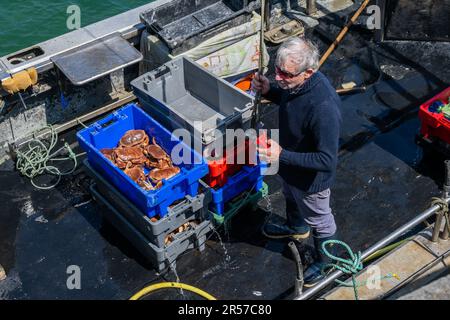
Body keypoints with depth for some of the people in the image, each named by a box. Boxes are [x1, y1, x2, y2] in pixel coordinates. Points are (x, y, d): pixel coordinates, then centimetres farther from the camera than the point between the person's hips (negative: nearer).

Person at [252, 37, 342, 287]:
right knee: (291, 198, 37)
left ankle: (326, 261, 50)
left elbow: (327, 160, -37)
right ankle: (297, 228, 69)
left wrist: (282, 155, -41)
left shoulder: (323, 108, -44)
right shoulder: (296, 81, -19)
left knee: (319, 220, 21)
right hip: (291, 165, 8)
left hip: (311, 177, -8)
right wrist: (269, 91, -12)